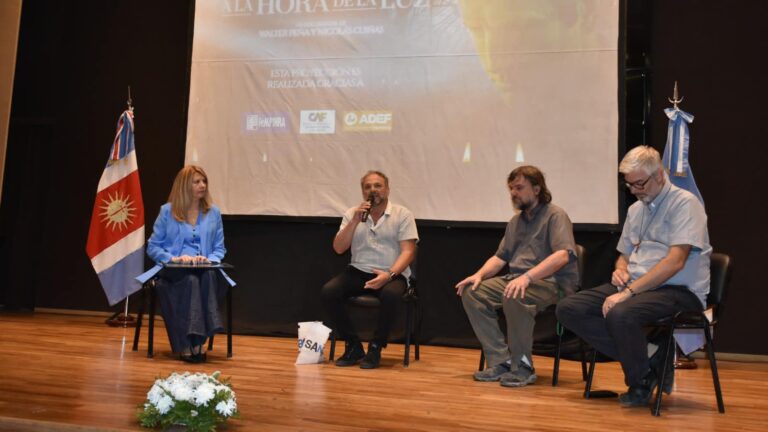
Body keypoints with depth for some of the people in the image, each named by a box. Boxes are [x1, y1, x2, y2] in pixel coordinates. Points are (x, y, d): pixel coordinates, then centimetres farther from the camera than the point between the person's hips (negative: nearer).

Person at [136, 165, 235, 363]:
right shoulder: (167, 211, 9)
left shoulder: (213, 212, 14)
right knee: (190, 280, -38)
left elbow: (220, 249, 14)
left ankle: (196, 340, -38)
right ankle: (187, 344, -38)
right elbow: (153, 247, 7)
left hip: (205, 270, 2)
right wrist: (173, 258, -12)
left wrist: (209, 259, -9)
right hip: (172, 271, -1)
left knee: (210, 277, -37)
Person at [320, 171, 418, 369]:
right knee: (328, 291, -22)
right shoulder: (352, 214, 10)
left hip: (392, 274, -3)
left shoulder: (402, 214, 1)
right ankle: (353, 346, -6)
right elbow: (338, 248, 2)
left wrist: (389, 274, -23)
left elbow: (408, 251, -7)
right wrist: (355, 221, -10)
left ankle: (376, 347, -14)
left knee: (391, 294, -37)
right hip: (359, 271, 3)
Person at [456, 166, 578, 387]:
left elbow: (563, 255, -20)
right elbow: (500, 257, 23)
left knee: (514, 297, -37)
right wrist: (479, 275, 2)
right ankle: (501, 361, -10)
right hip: (516, 279, 8)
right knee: (471, 293, -11)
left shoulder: (555, 215, -4)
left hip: (552, 283, -8)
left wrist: (527, 277, -33)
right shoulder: (516, 221, 21)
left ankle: (522, 367, -20)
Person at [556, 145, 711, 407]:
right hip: (636, 287, 8)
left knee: (621, 314, -37)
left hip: (678, 290, -8)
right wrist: (620, 270, 2)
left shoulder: (684, 204, -6)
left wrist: (629, 292, -22)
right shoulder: (636, 209, 19)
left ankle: (641, 384, -8)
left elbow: (675, 261, -18)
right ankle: (650, 363, -12)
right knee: (568, 309, -11)